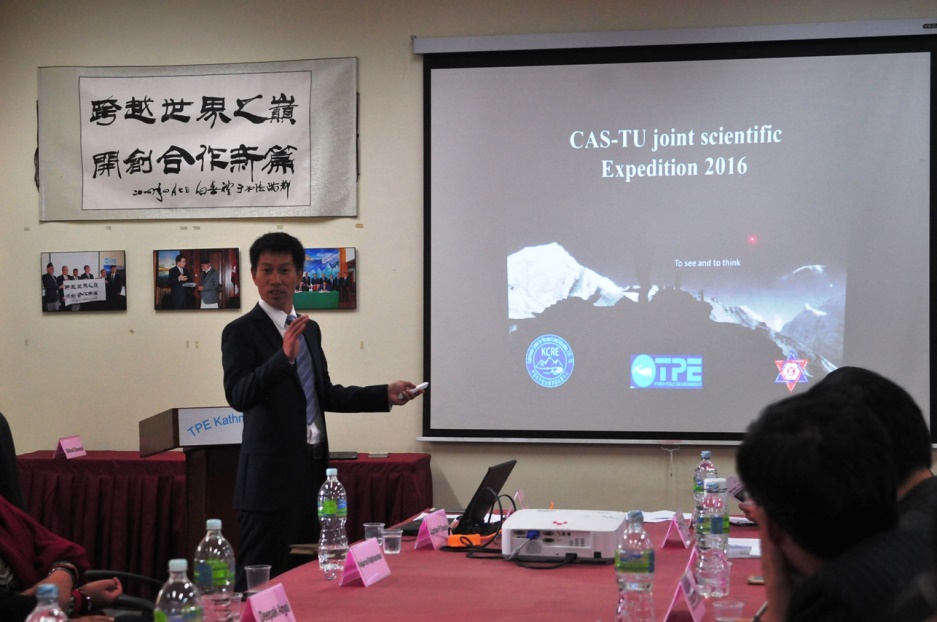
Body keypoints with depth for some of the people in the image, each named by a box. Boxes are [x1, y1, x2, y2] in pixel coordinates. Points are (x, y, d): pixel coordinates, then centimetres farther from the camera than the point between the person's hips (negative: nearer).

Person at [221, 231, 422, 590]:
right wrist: (283, 356, -35)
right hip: (272, 474, -7)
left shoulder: (310, 329, 15)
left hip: (312, 470, 8)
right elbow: (238, 396, -22)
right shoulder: (241, 332, -8)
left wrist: (386, 395, 12)